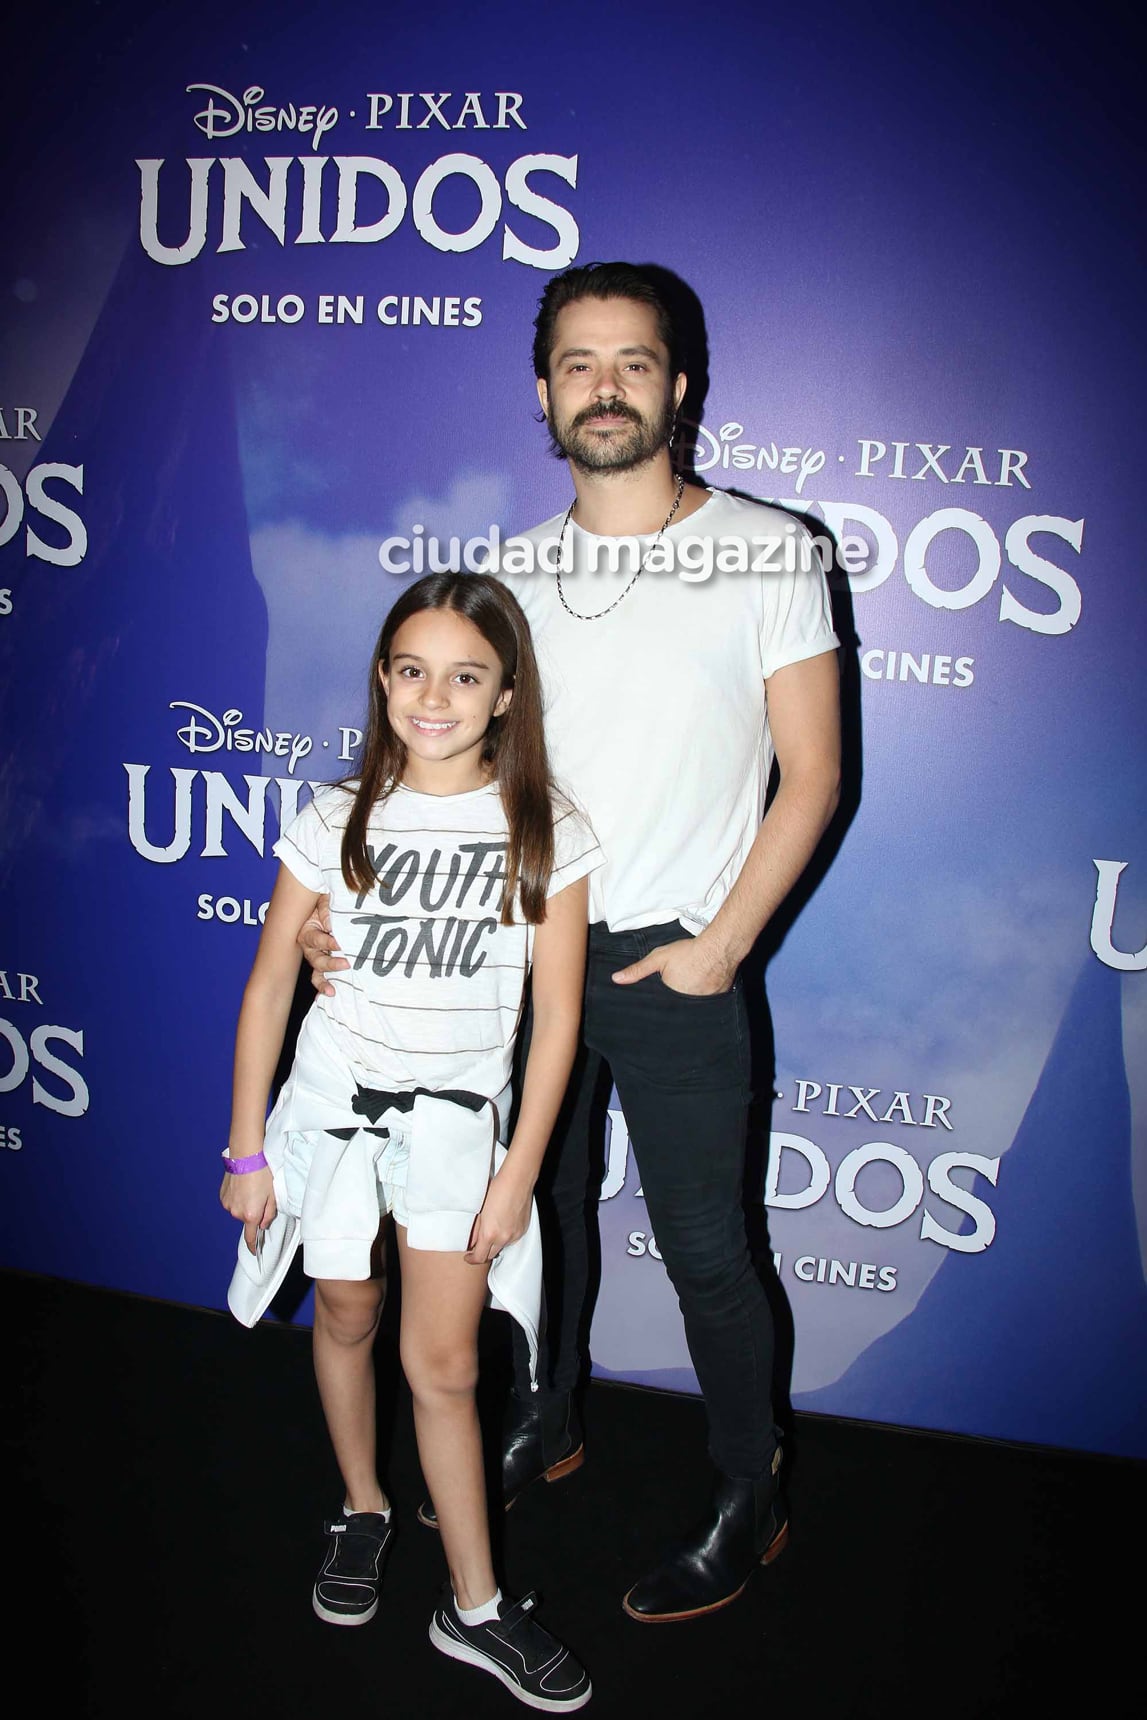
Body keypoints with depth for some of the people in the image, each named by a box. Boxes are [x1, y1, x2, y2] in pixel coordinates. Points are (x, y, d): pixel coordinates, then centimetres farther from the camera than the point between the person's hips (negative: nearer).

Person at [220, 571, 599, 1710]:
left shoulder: (545, 834, -9)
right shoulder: (338, 821, -7)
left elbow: (556, 1018, -5)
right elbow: (268, 988, -1)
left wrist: (517, 1174, -5)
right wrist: (247, 1151, 0)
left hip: (459, 1111, -1)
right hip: (337, 1092, 2)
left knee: (443, 1362, -1)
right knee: (346, 1319, 16)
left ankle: (474, 1607, 17)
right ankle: (362, 1511, 42)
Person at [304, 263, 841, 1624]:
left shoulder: (768, 553, -6)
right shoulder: (516, 572, 5)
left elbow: (812, 773, -6)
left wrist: (721, 943, -11)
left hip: (672, 962, -4)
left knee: (703, 1245, 6)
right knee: (541, 1206, 19)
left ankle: (748, 1499, 29)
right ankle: (543, 1427, 43)